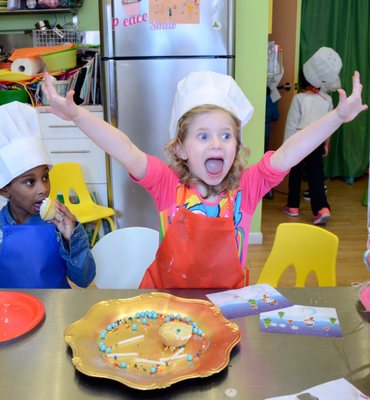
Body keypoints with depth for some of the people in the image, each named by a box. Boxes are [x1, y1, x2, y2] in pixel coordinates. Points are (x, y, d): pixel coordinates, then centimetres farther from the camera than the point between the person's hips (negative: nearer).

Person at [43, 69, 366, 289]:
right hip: (168, 299, 0)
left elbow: (287, 155, -15)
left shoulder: (246, 188, -6)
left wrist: (338, 117, -24)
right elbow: (125, 151, -20)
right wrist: (76, 114, -30)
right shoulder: (169, 185, -10)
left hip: (228, 302, 1)